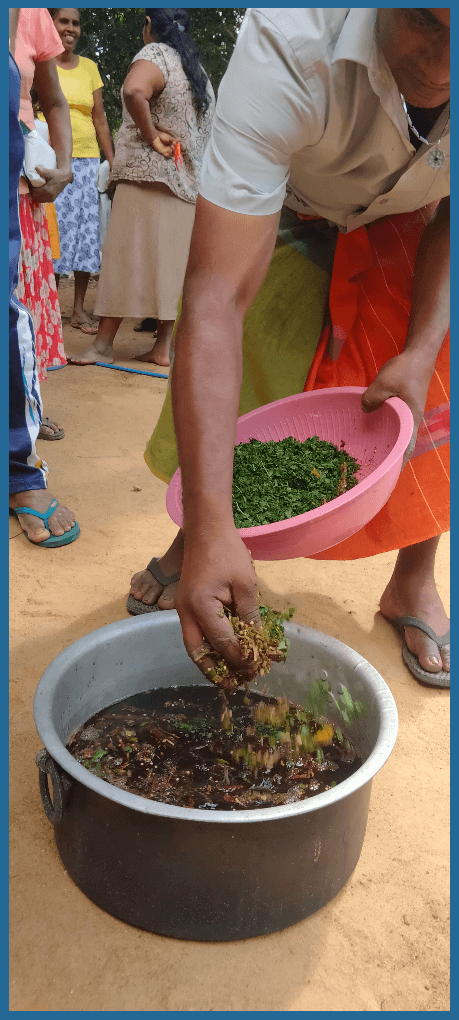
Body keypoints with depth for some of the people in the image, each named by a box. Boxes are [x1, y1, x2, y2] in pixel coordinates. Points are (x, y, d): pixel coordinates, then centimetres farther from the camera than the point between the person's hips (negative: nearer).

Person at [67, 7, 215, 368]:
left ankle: (104, 343, -2)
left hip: (147, 175, -7)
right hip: (186, 182, 7)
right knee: (169, 261, 6)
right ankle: (163, 346, 5)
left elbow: (134, 92, -28)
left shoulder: (155, 54, -7)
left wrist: (151, 135, -17)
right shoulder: (198, 68, 17)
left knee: (127, 256, -5)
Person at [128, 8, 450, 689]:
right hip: (288, 213, -2)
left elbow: (451, 218, -14)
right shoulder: (286, 47, -44)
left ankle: (414, 585, 10)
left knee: (431, 401, -11)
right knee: (228, 388, -6)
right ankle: (190, 540, 22)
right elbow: (216, 298, -50)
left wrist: (424, 349, -33)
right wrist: (209, 530, -57)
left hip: (408, 224, 2)